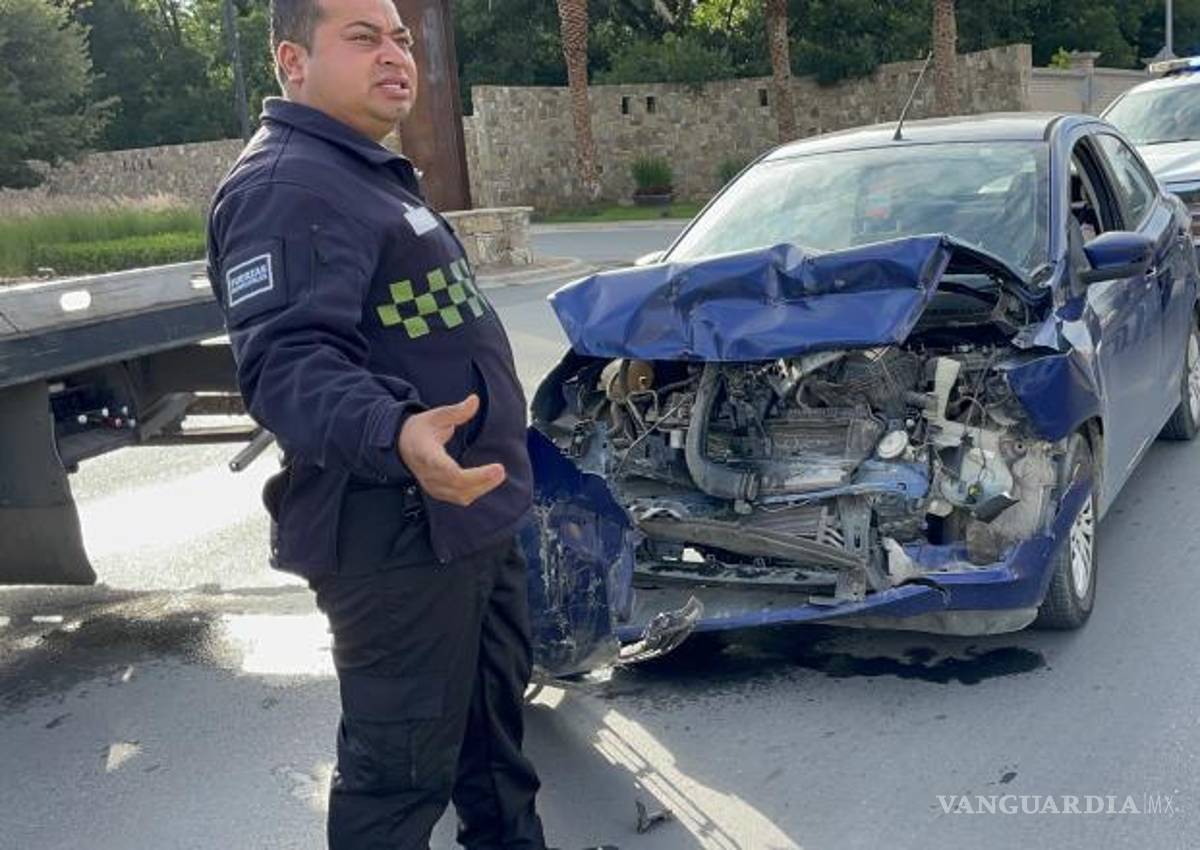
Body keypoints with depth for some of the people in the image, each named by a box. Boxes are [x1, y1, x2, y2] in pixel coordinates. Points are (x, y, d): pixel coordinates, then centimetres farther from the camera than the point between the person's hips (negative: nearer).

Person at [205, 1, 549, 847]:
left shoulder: (371, 173, 16)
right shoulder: (284, 186, -18)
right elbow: (286, 361, -31)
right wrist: (393, 435, -49)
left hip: (472, 508, 11)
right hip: (397, 534, -11)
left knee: (495, 716, 26)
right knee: (402, 764, 2)